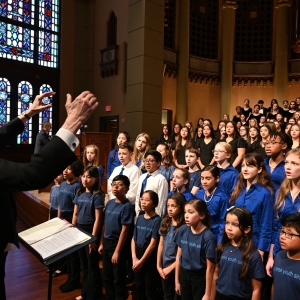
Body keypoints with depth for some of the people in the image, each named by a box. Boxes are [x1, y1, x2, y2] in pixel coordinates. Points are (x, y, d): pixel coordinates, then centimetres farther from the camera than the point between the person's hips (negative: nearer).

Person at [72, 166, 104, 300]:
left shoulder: (97, 195, -14)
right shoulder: (79, 193, 5)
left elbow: (98, 219, -15)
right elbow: (75, 214, 11)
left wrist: (93, 237, -16)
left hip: (90, 230, -6)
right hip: (79, 229, 7)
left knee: (92, 265, 6)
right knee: (84, 265, 19)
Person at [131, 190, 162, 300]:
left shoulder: (157, 220, -13)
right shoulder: (139, 218, 4)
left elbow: (153, 244, -15)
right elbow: (133, 239, 5)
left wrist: (141, 261, -12)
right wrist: (134, 258, -5)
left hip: (150, 259, -6)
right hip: (137, 258, 6)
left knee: (150, 290, 6)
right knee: (139, 288, 18)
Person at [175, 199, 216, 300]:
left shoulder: (208, 237, -22)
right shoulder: (183, 230, -9)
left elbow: (210, 268, -16)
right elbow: (179, 256, 2)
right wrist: (177, 281, 8)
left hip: (200, 277, -4)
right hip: (184, 274, 4)